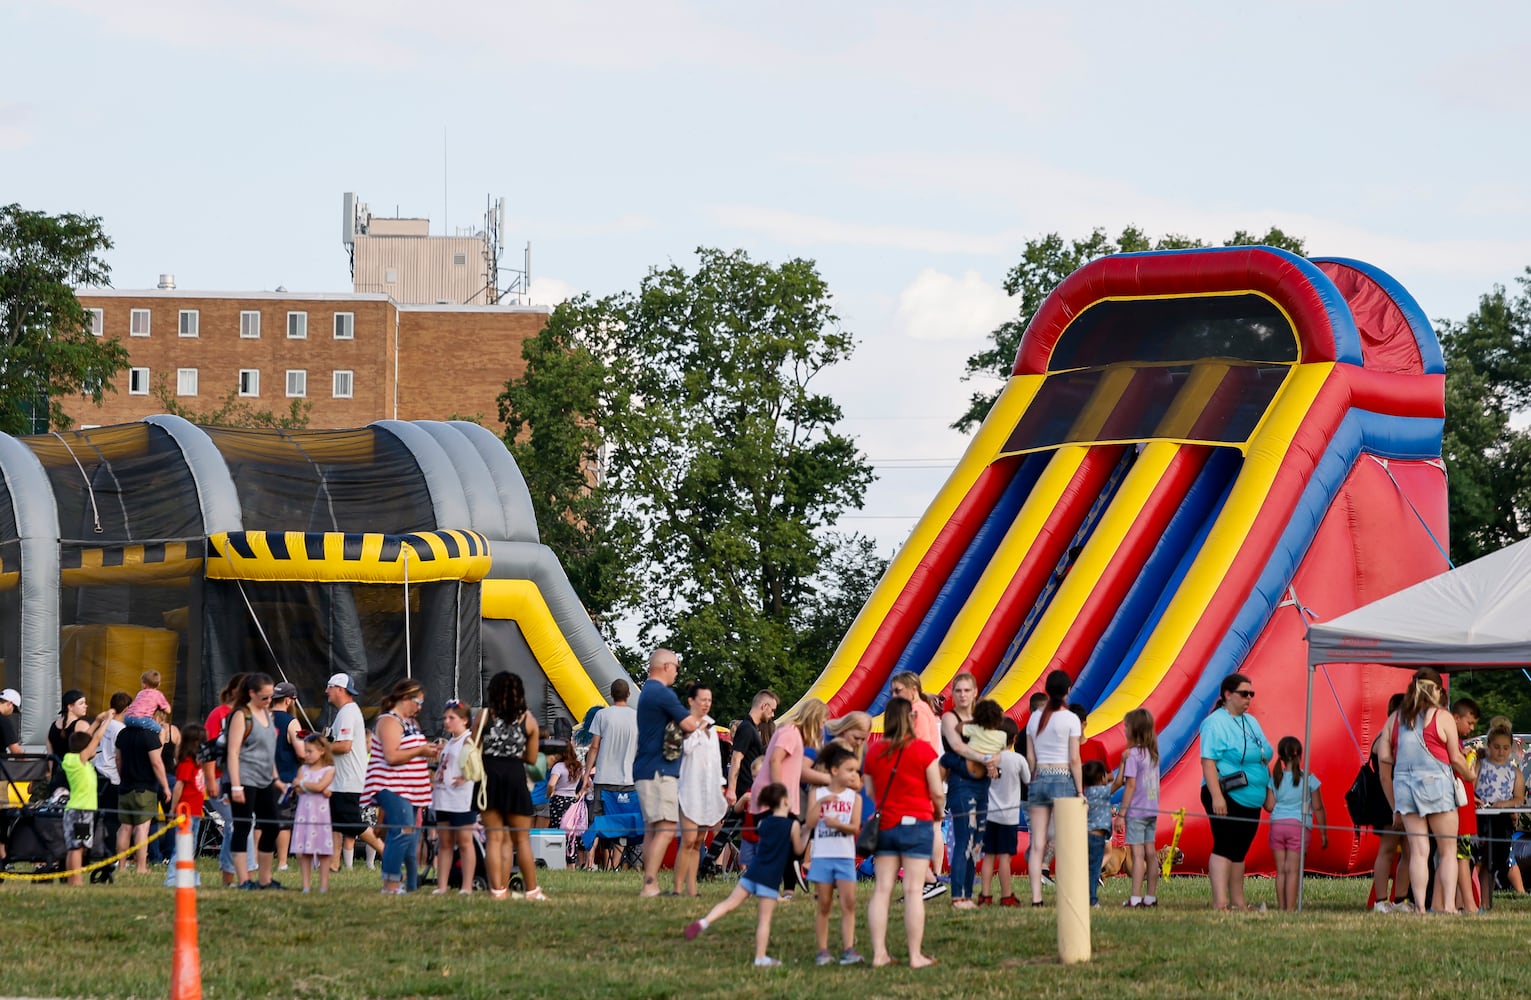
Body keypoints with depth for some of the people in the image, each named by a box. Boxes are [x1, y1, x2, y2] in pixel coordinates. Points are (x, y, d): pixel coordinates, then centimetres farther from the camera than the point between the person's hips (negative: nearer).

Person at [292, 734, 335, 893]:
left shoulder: (329, 770, 1)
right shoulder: (303, 769, 12)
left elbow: (320, 785, -14)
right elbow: (299, 790, -2)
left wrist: (301, 783, -3)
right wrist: (318, 790, -12)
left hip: (321, 813, -3)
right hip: (304, 813, 3)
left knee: (323, 852, -1)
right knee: (304, 852, 2)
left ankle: (324, 885, 1)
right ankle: (306, 885, 6)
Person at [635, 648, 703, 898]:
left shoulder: (646, 692, 19)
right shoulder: (663, 694, -14)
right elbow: (689, 724, -17)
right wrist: (700, 724, 6)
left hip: (645, 771, 10)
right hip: (659, 770, -10)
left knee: (652, 830, 10)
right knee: (666, 828, -13)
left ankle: (650, 884, 9)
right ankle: (650, 884, -20)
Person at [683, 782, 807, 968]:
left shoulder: (763, 823, 10)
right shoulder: (793, 825, -4)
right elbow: (798, 850, 6)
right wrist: (805, 834, 23)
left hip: (753, 872, 4)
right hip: (771, 878, -4)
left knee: (730, 902, 8)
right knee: (765, 918, 0)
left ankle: (704, 922, -12)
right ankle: (761, 958, 2)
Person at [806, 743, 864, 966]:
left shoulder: (854, 797, 5)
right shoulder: (818, 793, 5)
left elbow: (855, 827, -6)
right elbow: (809, 823, -5)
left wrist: (838, 824, -23)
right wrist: (820, 802, -16)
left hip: (845, 857, 0)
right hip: (822, 855, 0)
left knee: (848, 903, -8)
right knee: (824, 905, 4)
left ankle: (848, 949, -10)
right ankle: (823, 951, 8)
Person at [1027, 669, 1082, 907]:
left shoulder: (1035, 718, 7)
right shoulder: (1070, 719, -6)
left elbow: (1030, 758, 9)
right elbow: (1074, 759, -7)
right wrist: (1080, 791, -2)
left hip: (1039, 780, 4)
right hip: (1063, 779, -4)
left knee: (1037, 843, 3)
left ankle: (1036, 897, 0)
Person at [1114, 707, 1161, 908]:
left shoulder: (1133, 754, -13)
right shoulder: (1153, 753, 9)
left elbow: (1130, 785, -15)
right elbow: (1156, 783, 12)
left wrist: (1122, 812, -12)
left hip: (1136, 810, -7)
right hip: (1152, 809, 7)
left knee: (1137, 854, -8)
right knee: (1150, 853, 9)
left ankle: (1135, 897, -11)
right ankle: (1151, 897, 12)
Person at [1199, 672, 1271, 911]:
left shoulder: (1251, 722, 18)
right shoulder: (1216, 723, -9)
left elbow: (1262, 761, 25)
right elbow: (1208, 761, -17)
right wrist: (1216, 796, -25)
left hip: (1250, 801, 8)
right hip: (1226, 798, -8)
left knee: (1239, 851, 11)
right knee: (1224, 848, -13)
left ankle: (1237, 902, 15)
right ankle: (1220, 902, -18)